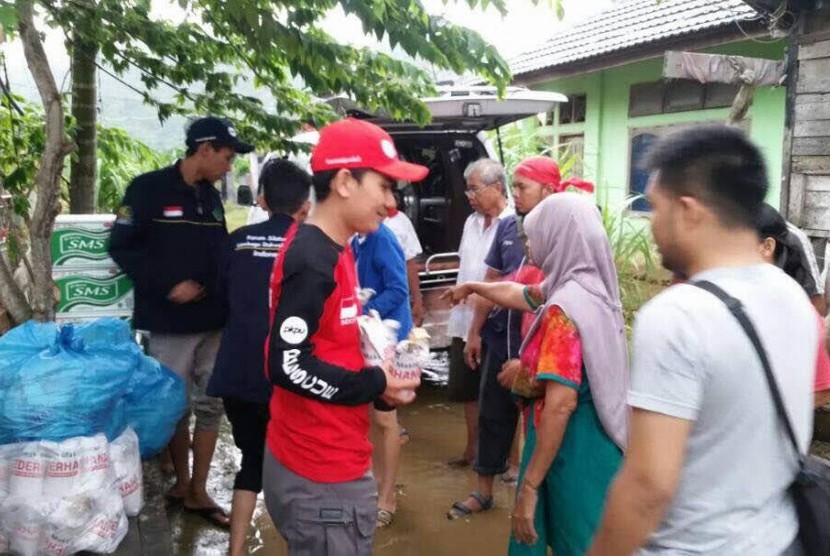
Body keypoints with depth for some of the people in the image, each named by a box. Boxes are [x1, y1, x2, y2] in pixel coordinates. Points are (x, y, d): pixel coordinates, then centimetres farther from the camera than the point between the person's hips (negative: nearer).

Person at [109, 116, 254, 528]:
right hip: (170, 323, -6)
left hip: (213, 320, 6)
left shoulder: (211, 197, 12)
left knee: (211, 404, 7)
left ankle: (198, 491, 19)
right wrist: (168, 285, -16)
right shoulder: (149, 189, -8)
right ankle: (182, 482, 27)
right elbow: (122, 247, -11)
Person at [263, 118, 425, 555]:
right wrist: (374, 386, -16)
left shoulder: (330, 252, 8)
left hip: (329, 461, 9)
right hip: (320, 474, -9)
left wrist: (377, 373, 2)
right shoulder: (311, 261, -22)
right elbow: (287, 366, -26)